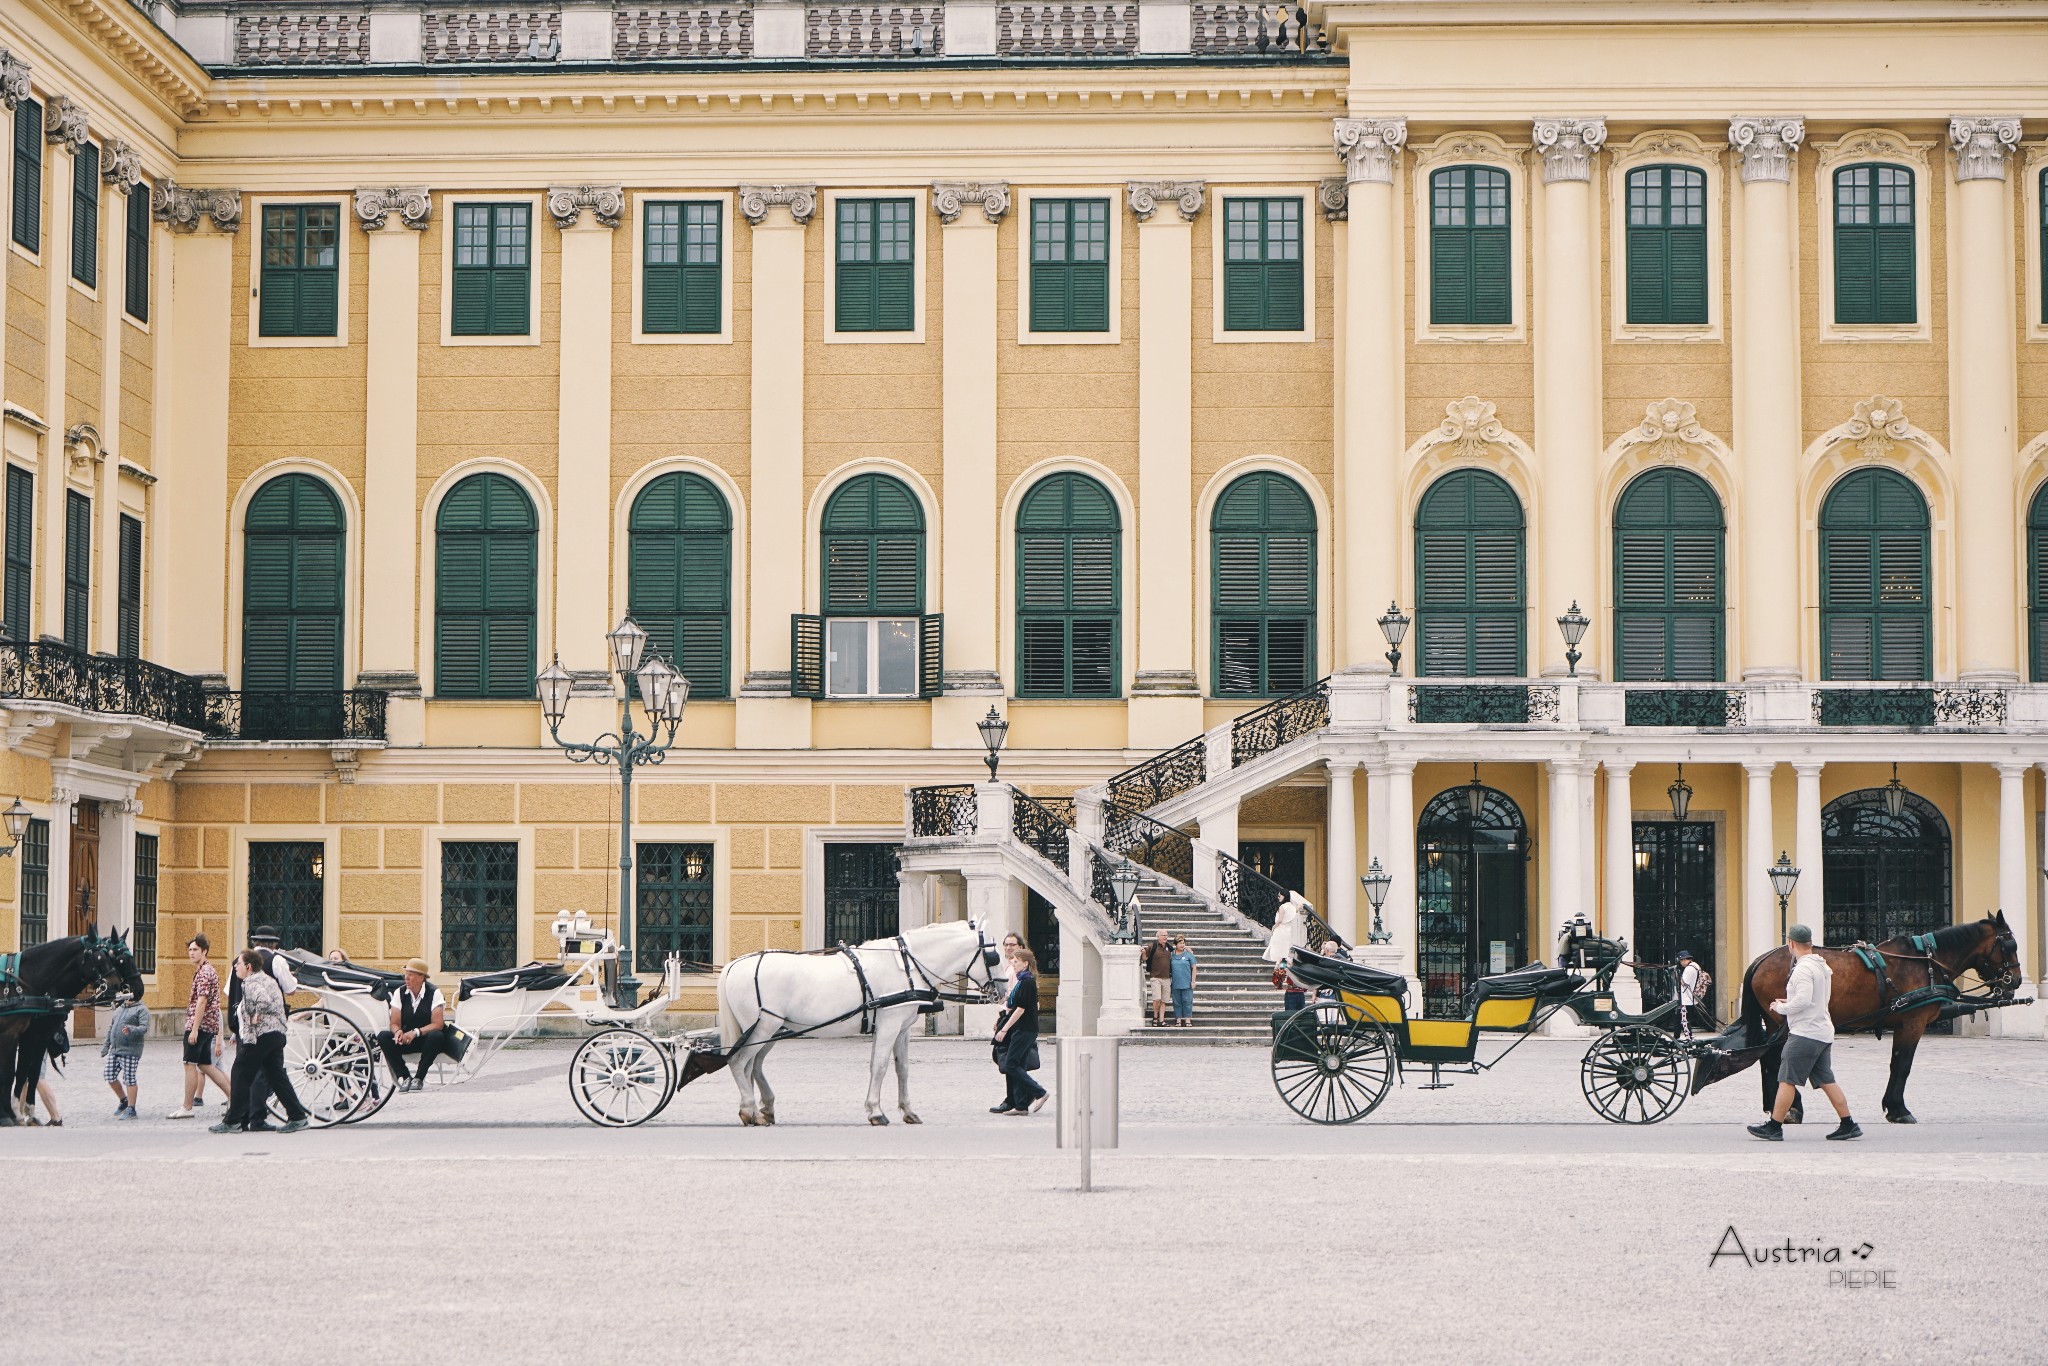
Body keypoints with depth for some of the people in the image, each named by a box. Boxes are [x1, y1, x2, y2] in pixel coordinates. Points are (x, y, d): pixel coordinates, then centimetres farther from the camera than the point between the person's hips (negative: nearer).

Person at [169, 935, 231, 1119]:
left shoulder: (204, 972, -13)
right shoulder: (209, 970, 18)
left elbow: (201, 1001, -20)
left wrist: (194, 1029, -22)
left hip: (199, 1024, -10)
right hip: (209, 1026, 10)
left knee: (190, 1064, -4)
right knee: (205, 1065, 13)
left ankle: (187, 1107, -1)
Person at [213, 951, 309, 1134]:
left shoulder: (251, 982, -12)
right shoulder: (268, 979, 17)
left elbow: (263, 1000, -32)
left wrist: (255, 1017, -16)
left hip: (259, 1035, -9)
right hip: (277, 1034, 9)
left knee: (241, 1076, -1)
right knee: (277, 1076, 10)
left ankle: (233, 1121, 2)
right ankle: (297, 1116, 5)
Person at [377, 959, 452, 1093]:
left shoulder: (434, 992, -9)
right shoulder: (400, 993, 3)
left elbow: (438, 1024, -17)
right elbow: (394, 1023, 0)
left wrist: (416, 1032, -31)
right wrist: (398, 1031, -26)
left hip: (428, 1039, -3)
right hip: (406, 1039, 3)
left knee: (435, 1036, -38)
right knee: (383, 1036, -23)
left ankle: (419, 1078, -28)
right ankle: (404, 1077, -26)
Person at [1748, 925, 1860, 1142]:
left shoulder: (1803, 968, -16)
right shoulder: (1823, 967, 15)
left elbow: (1803, 1000, -27)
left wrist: (1781, 1007, -12)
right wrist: (1788, 1003, 19)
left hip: (1805, 1033, -9)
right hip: (1823, 1033, 9)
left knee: (1787, 1080, -4)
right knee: (1826, 1081, 11)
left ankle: (1774, 1127, -2)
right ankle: (1848, 1125, 9)